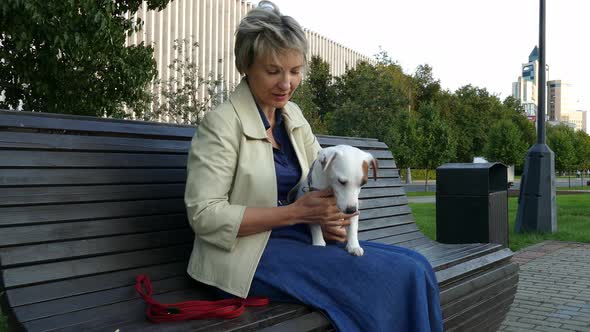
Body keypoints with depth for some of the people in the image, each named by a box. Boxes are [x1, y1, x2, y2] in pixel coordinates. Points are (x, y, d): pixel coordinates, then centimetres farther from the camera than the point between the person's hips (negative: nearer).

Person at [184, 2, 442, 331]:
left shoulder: (293, 115, 10)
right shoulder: (221, 123, -12)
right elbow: (204, 215, -18)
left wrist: (330, 216, -9)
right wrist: (297, 212, -21)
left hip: (301, 239, 7)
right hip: (250, 254, -7)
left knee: (416, 265, -9)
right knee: (397, 276, -20)